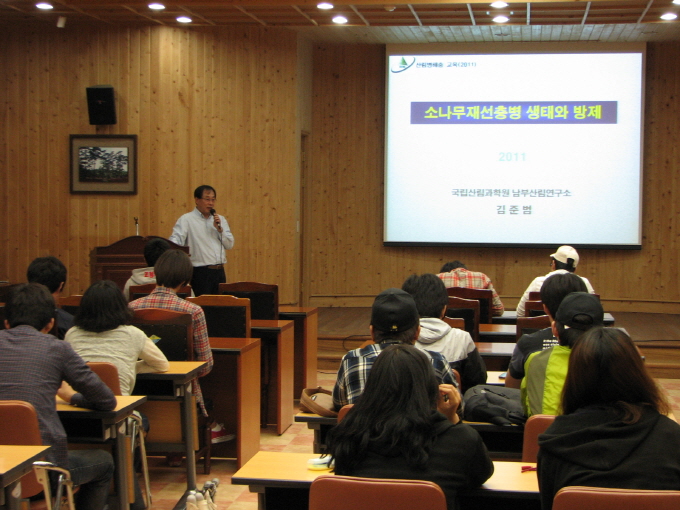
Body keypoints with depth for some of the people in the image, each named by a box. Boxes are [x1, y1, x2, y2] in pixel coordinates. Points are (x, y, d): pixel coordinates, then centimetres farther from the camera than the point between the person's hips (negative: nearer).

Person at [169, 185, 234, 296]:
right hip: (200, 273, -5)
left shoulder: (221, 220, 16)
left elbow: (230, 245, 10)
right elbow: (175, 241, -10)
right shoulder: (186, 219, 0)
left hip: (219, 271, 5)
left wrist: (219, 228, -4)